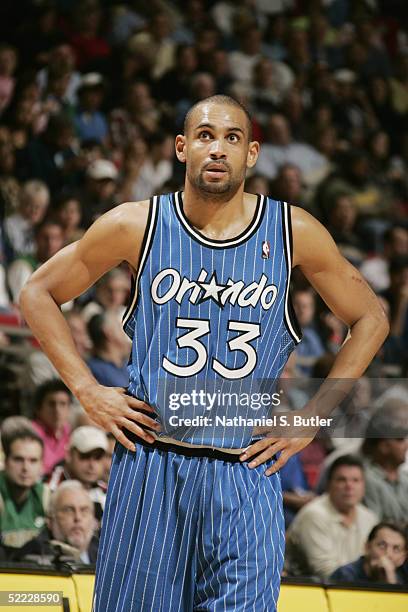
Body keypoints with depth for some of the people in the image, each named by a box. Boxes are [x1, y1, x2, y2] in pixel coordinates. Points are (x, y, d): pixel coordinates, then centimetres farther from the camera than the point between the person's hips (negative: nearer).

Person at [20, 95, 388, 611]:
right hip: (150, 466, 0)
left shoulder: (293, 233, 1)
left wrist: (312, 418, 6)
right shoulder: (136, 226, 0)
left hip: (246, 475, 0)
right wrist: (87, 391, 2)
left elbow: (370, 320, 13)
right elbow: (39, 294, 11)